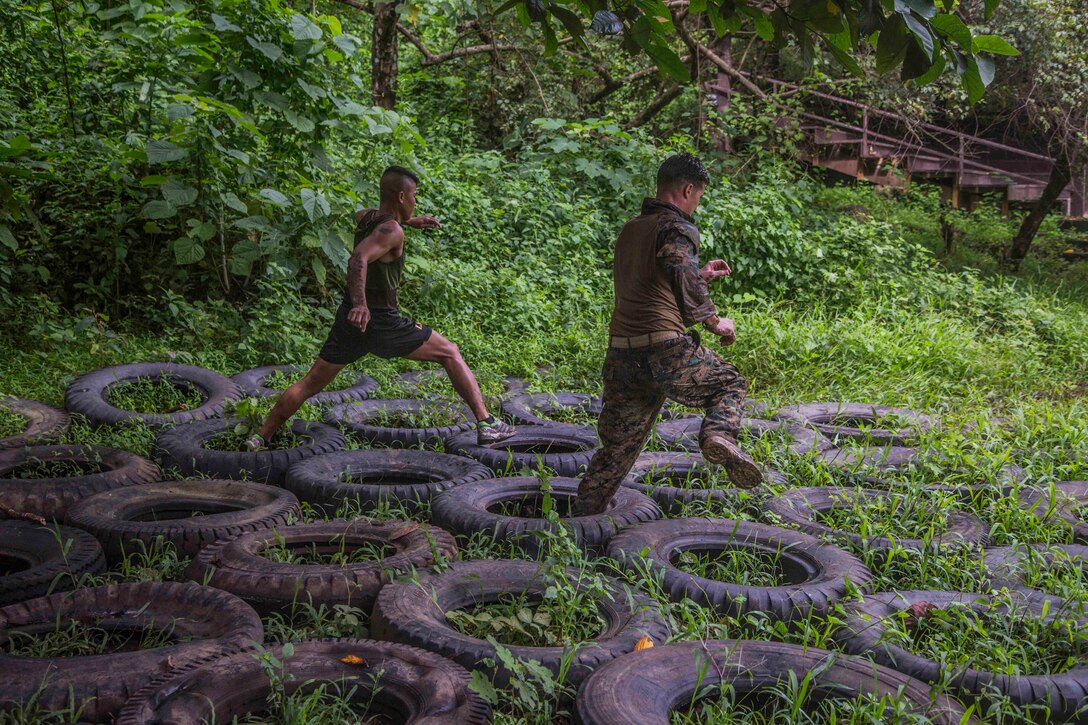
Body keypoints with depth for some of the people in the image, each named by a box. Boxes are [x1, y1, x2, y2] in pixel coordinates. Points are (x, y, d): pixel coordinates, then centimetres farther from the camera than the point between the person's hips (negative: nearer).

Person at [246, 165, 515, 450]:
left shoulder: (364, 217, 10)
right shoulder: (391, 231, -16)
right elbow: (358, 260, -33)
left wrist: (410, 221, 41)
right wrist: (360, 304, -46)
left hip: (350, 319, 8)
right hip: (382, 321, -8)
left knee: (310, 383, 15)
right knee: (450, 354, 3)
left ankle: (260, 438, 15)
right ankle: (486, 424, -3)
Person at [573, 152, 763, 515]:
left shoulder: (630, 230, 20)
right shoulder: (677, 229, -5)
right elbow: (686, 288, -15)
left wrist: (700, 274, 35)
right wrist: (715, 322, 2)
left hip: (622, 353, 7)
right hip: (666, 347, -7)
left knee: (618, 444, 15)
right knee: (729, 384, 15)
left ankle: (584, 515, 15)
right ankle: (719, 435, -13)